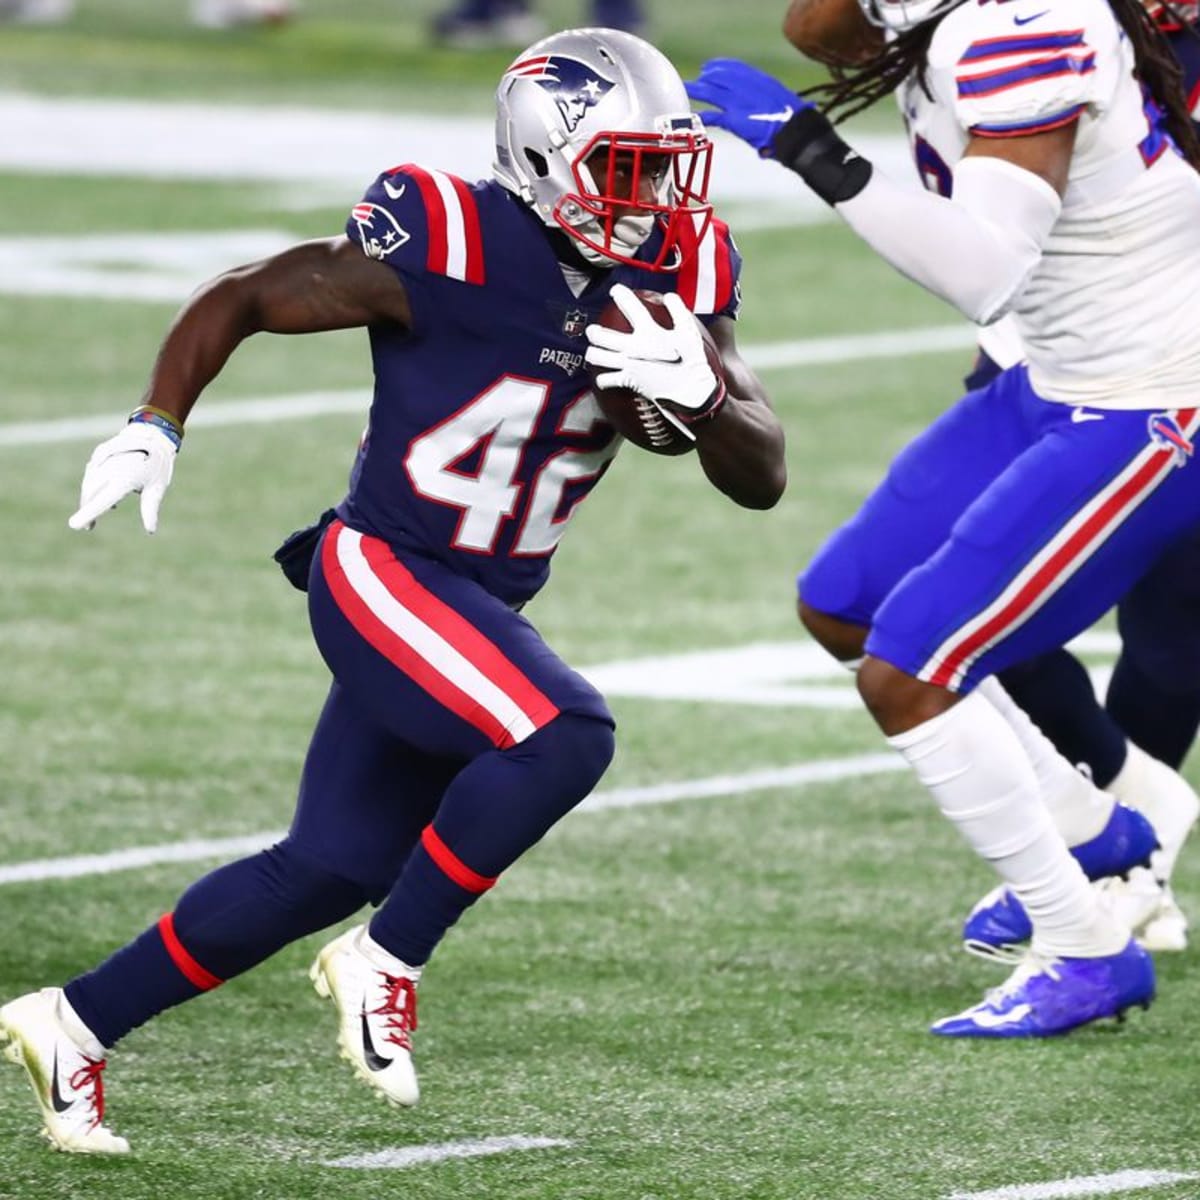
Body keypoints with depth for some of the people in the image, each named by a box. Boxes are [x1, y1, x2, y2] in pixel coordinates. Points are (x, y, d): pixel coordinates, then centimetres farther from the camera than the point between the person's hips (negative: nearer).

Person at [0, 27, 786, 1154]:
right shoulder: (445, 247, -20)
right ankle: (384, 960, -8)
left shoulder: (672, 277, -2)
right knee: (563, 736, -28)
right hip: (384, 574, -8)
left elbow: (761, 477, -3)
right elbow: (237, 299, -7)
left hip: (479, 607, 8)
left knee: (332, 870, 11)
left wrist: (700, 393, -23)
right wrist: (155, 427, -12)